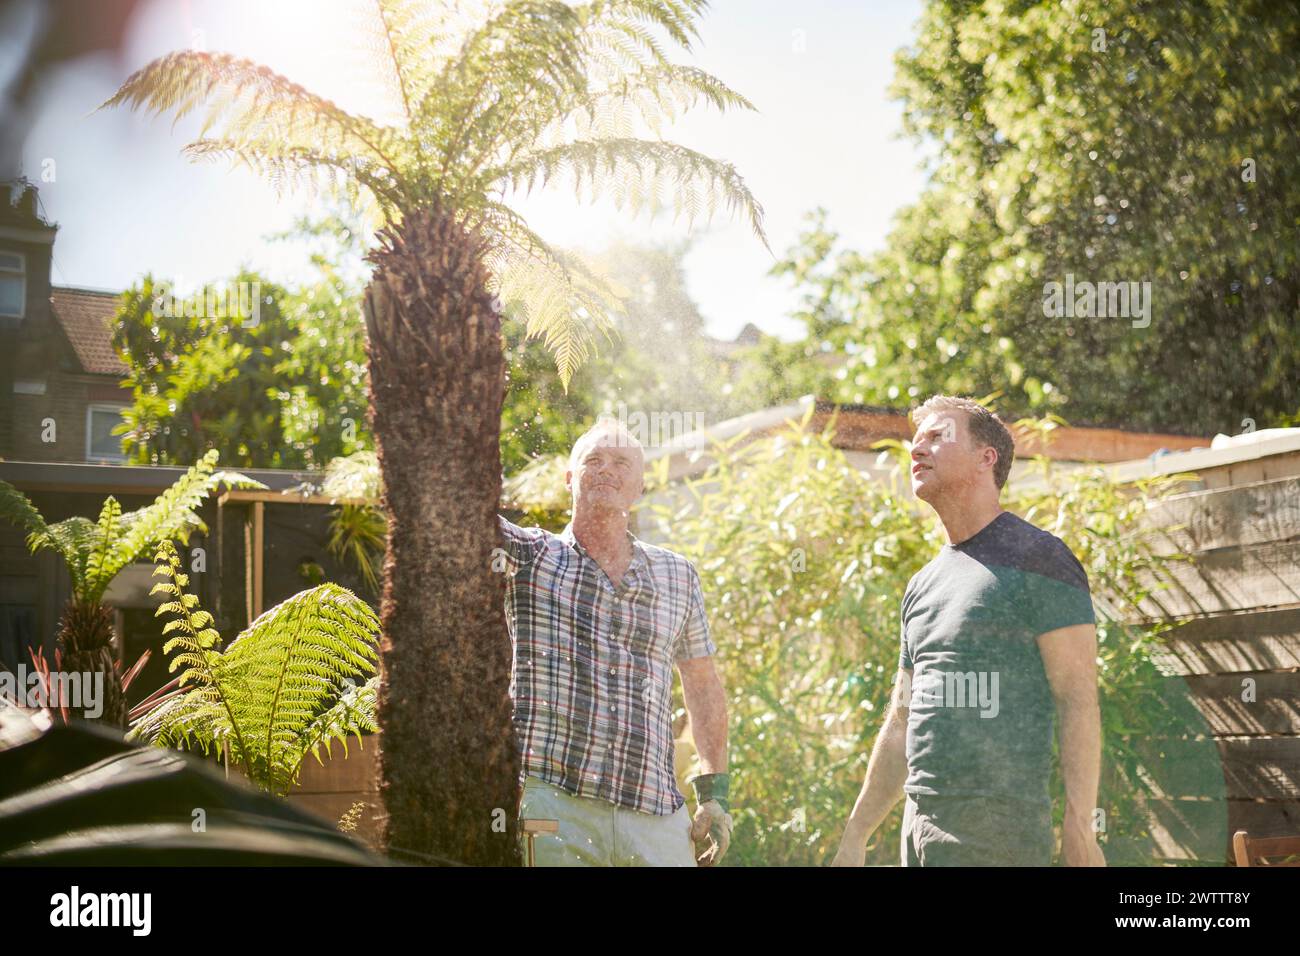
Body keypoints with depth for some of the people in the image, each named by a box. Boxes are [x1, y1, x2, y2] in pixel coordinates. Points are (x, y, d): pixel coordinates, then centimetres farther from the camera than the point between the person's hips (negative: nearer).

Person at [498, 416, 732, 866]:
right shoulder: (529, 556, 8)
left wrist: (715, 792, 15)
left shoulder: (677, 575, 16)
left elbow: (702, 683, 22)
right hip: (551, 803, -3)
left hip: (657, 816, 3)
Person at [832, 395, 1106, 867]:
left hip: (997, 828, -7)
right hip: (920, 823, 8)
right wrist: (855, 834, 19)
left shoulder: (1037, 558, -3)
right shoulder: (923, 585, 19)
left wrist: (1079, 826, -19)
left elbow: (1078, 699, -10)